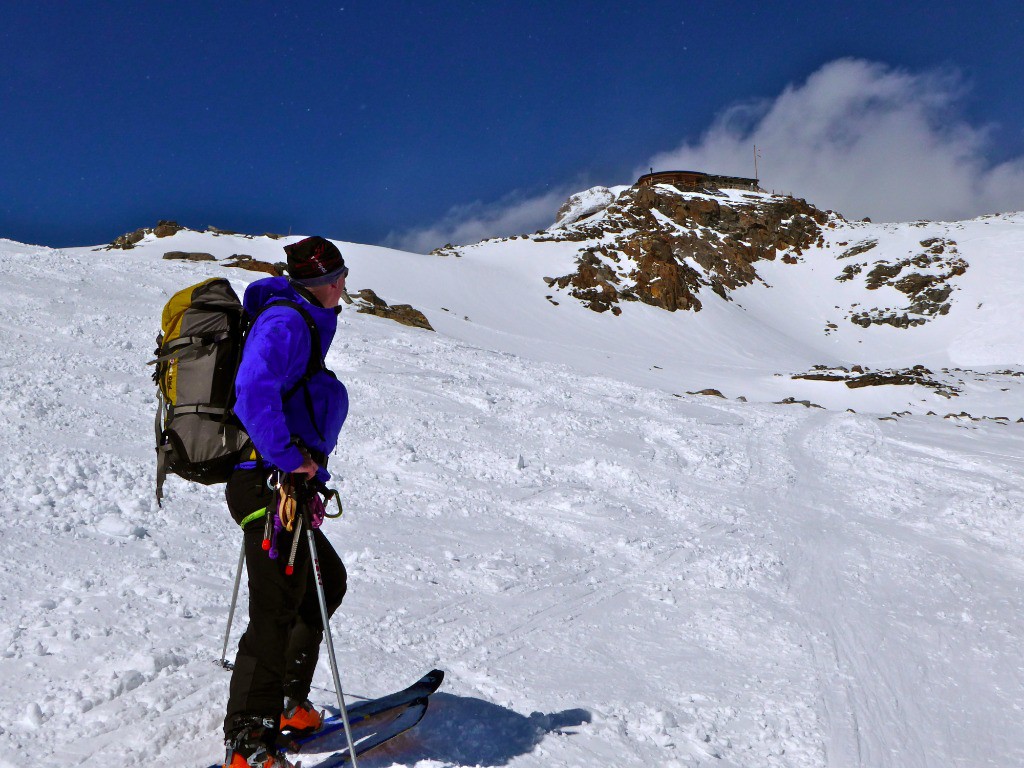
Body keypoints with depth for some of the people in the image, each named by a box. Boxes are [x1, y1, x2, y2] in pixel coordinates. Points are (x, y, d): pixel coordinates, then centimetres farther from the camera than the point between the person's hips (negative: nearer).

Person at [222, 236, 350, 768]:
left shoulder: (300, 323, 17)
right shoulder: (286, 321, -12)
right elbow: (253, 391, -27)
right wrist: (288, 458, -24)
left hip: (275, 483, 10)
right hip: (272, 485, -10)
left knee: (327, 581, 20)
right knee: (276, 612, -6)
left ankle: (285, 704, 28)